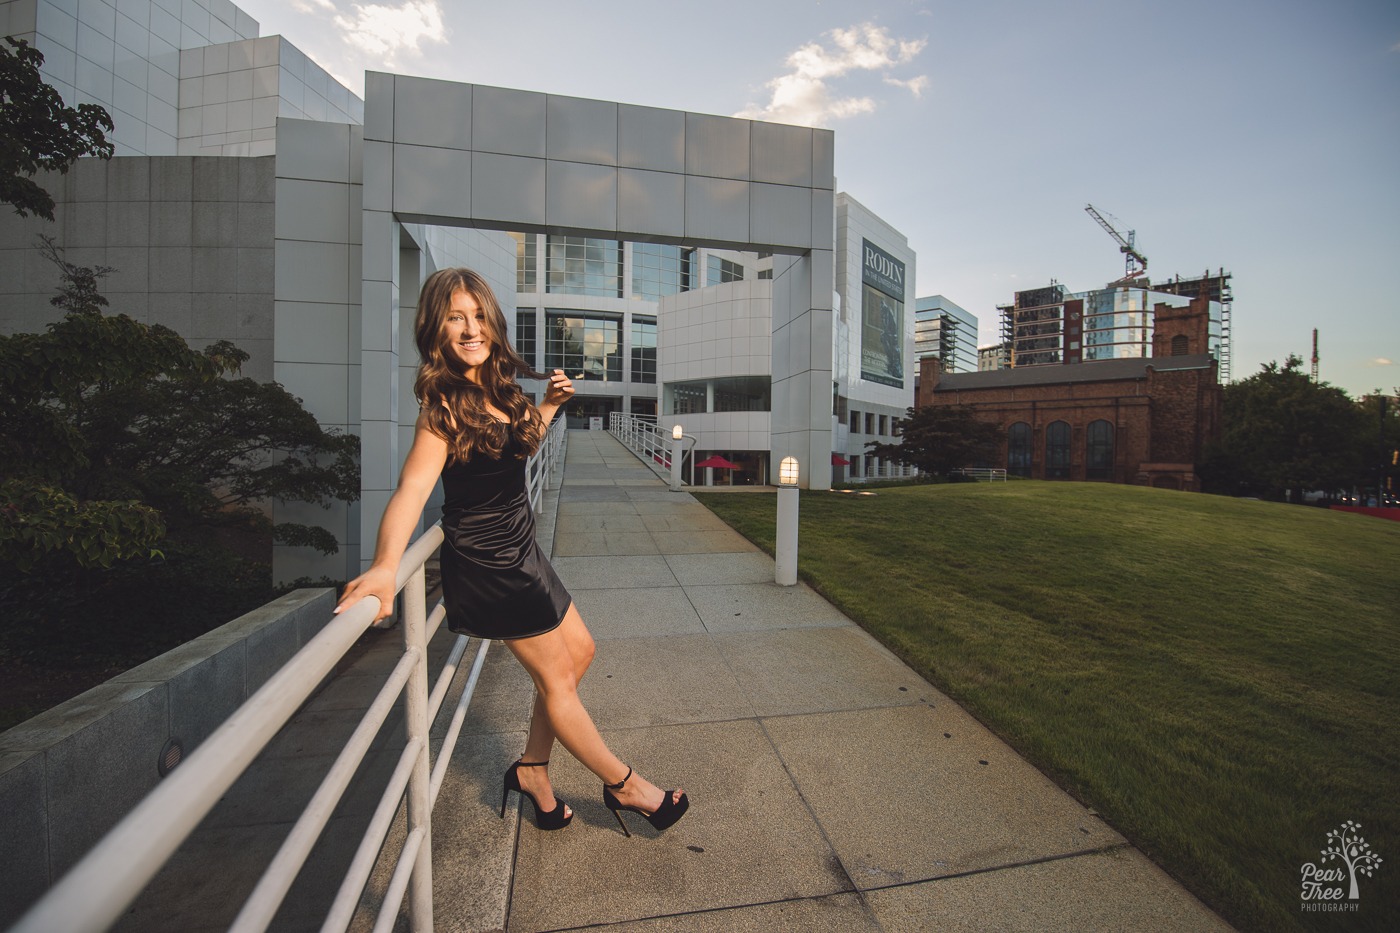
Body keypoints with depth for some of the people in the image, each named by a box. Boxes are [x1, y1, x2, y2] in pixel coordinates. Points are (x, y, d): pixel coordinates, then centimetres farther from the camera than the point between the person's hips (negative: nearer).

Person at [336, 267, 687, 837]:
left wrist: (549, 405, 8)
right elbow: (413, 487, -33)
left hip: (517, 550, 9)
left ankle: (532, 770, 37)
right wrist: (385, 565, -49)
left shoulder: (496, 389, 4)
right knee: (556, 677, 8)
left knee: (578, 650, 19)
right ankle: (623, 785, 30)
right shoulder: (445, 405, -20)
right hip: (487, 561, -9)